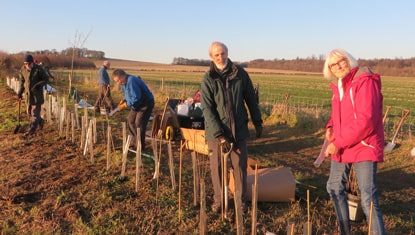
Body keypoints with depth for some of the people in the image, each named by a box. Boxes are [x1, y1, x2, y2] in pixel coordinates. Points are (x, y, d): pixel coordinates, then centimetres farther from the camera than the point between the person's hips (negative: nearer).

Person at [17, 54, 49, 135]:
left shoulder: (38, 69, -12)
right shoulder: (23, 69, 3)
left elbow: (46, 79, -8)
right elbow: (22, 81, 14)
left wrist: (38, 85, -23)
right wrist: (20, 92, 9)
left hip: (37, 94, -6)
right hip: (28, 94, 6)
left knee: (35, 111, -6)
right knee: (29, 111, 13)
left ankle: (32, 129, -2)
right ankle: (40, 121, 37)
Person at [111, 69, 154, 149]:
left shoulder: (132, 81, -28)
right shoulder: (125, 82, 3)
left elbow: (136, 98, -31)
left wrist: (125, 105, -22)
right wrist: (124, 100, -2)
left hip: (146, 104, -10)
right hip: (137, 104, 10)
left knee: (139, 124, -9)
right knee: (130, 120, 14)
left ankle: (141, 145, 5)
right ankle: (135, 140, 29)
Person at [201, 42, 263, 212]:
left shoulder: (240, 73, 0)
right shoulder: (208, 79, -6)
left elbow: (251, 99, 9)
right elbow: (207, 109, -12)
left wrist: (257, 122, 11)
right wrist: (219, 134, -18)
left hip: (239, 129, 1)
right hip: (216, 131, -1)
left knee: (240, 166, 7)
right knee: (217, 167, 7)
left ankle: (241, 201, 23)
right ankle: (218, 200, 25)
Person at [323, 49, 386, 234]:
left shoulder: (365, 81, -16)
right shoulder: (338, 85, 9)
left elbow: (365, 121, -24)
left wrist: (338, 143, -21)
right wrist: (331, 127, 2)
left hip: (364, 147, -9)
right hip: (341, 147, 9)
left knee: (368, 199, -10)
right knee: (334, 187, 19)